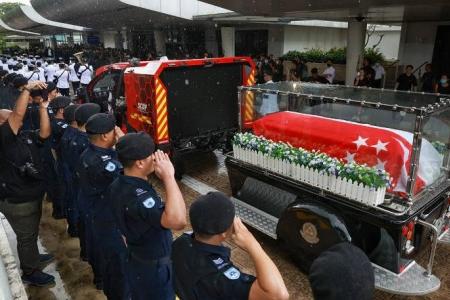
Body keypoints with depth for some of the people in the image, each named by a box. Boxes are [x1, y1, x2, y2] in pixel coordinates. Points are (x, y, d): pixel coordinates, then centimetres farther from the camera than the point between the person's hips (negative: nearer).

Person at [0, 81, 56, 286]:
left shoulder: (25, 135, 3)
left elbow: (45, 134, -8)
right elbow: (18, 114, -32)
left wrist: (43, 108, -13)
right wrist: (27, 89, -30)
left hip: (32, 195, 8)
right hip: (17, 201, -8)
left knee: (32, 232, 27)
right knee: (26, 236, 8)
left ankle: (33, 257, 49)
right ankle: (29, 273, 25)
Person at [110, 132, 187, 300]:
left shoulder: (118, 185, -7)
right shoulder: (138, 197, -38)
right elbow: (178, 221, -53)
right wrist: (168, 176, -45)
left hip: (136, 261, 8)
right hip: (154, 268, -8)